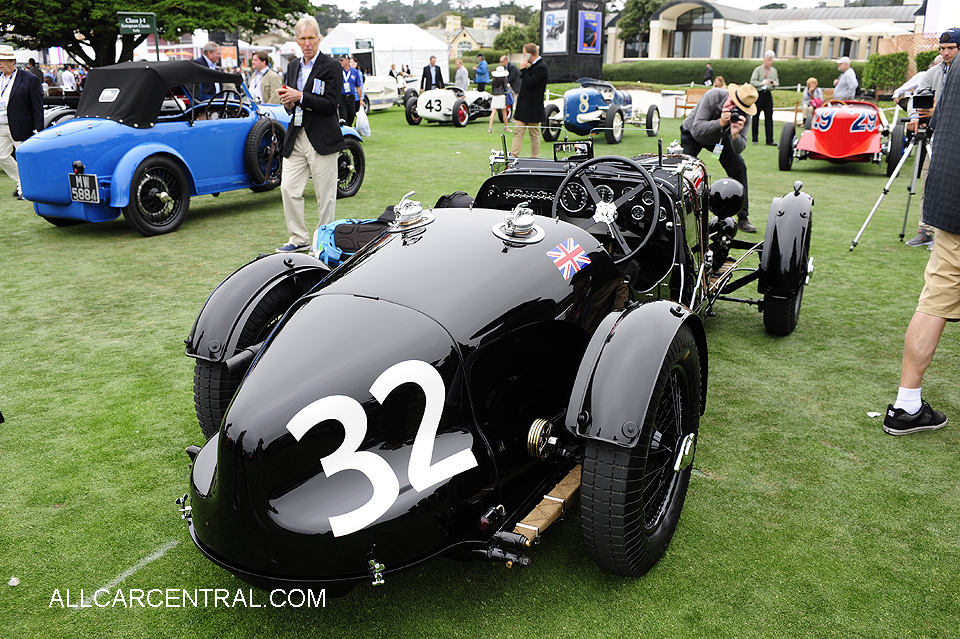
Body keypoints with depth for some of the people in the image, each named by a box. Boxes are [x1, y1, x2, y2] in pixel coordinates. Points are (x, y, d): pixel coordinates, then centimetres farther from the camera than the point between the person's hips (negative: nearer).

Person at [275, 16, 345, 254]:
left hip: (322, 138, -6)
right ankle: (299, 238, 15)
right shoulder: (293, 66, 16)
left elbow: (330, 104, -13)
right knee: (288, 188, 2)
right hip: (296, 137, 6)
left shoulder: (331, 67, -5)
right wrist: (288, 103, 1)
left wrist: (300, 97, -19)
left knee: (325, 194, 1)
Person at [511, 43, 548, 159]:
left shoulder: (541, 67, -15)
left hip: (533, 107, -9)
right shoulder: (532, 66, 14)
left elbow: (530, 83, -22)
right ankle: (514, 156, 1)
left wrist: (523, 69, -16)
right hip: (523, 105, 9)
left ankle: (534, 157, 11)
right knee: (518, 130, 2)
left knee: (534, 134, 2)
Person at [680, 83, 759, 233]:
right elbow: (696, 129, -37)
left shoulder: (744, 115, -26)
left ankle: (743, 218, -2)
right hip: (692, 135, -2)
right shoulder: (713, 96, -35)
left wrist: (735, 135, -48)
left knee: (739, 167, -12)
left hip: (721, 138, 2)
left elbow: (738, 149, -28)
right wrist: (720, 122, -49)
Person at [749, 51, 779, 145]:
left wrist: (775, 83, -5)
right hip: (759, 94, -3)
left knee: (769, 117, -2)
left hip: (768, 94, 3)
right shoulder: (758, 70, 1)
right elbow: (752, 81, -8)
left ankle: (769, 140, -3)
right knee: (756, 117, 1)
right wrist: (763, 83, -22)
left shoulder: (774, 70, 14)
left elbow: (777, 82, 18)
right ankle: (754, 139, 9)